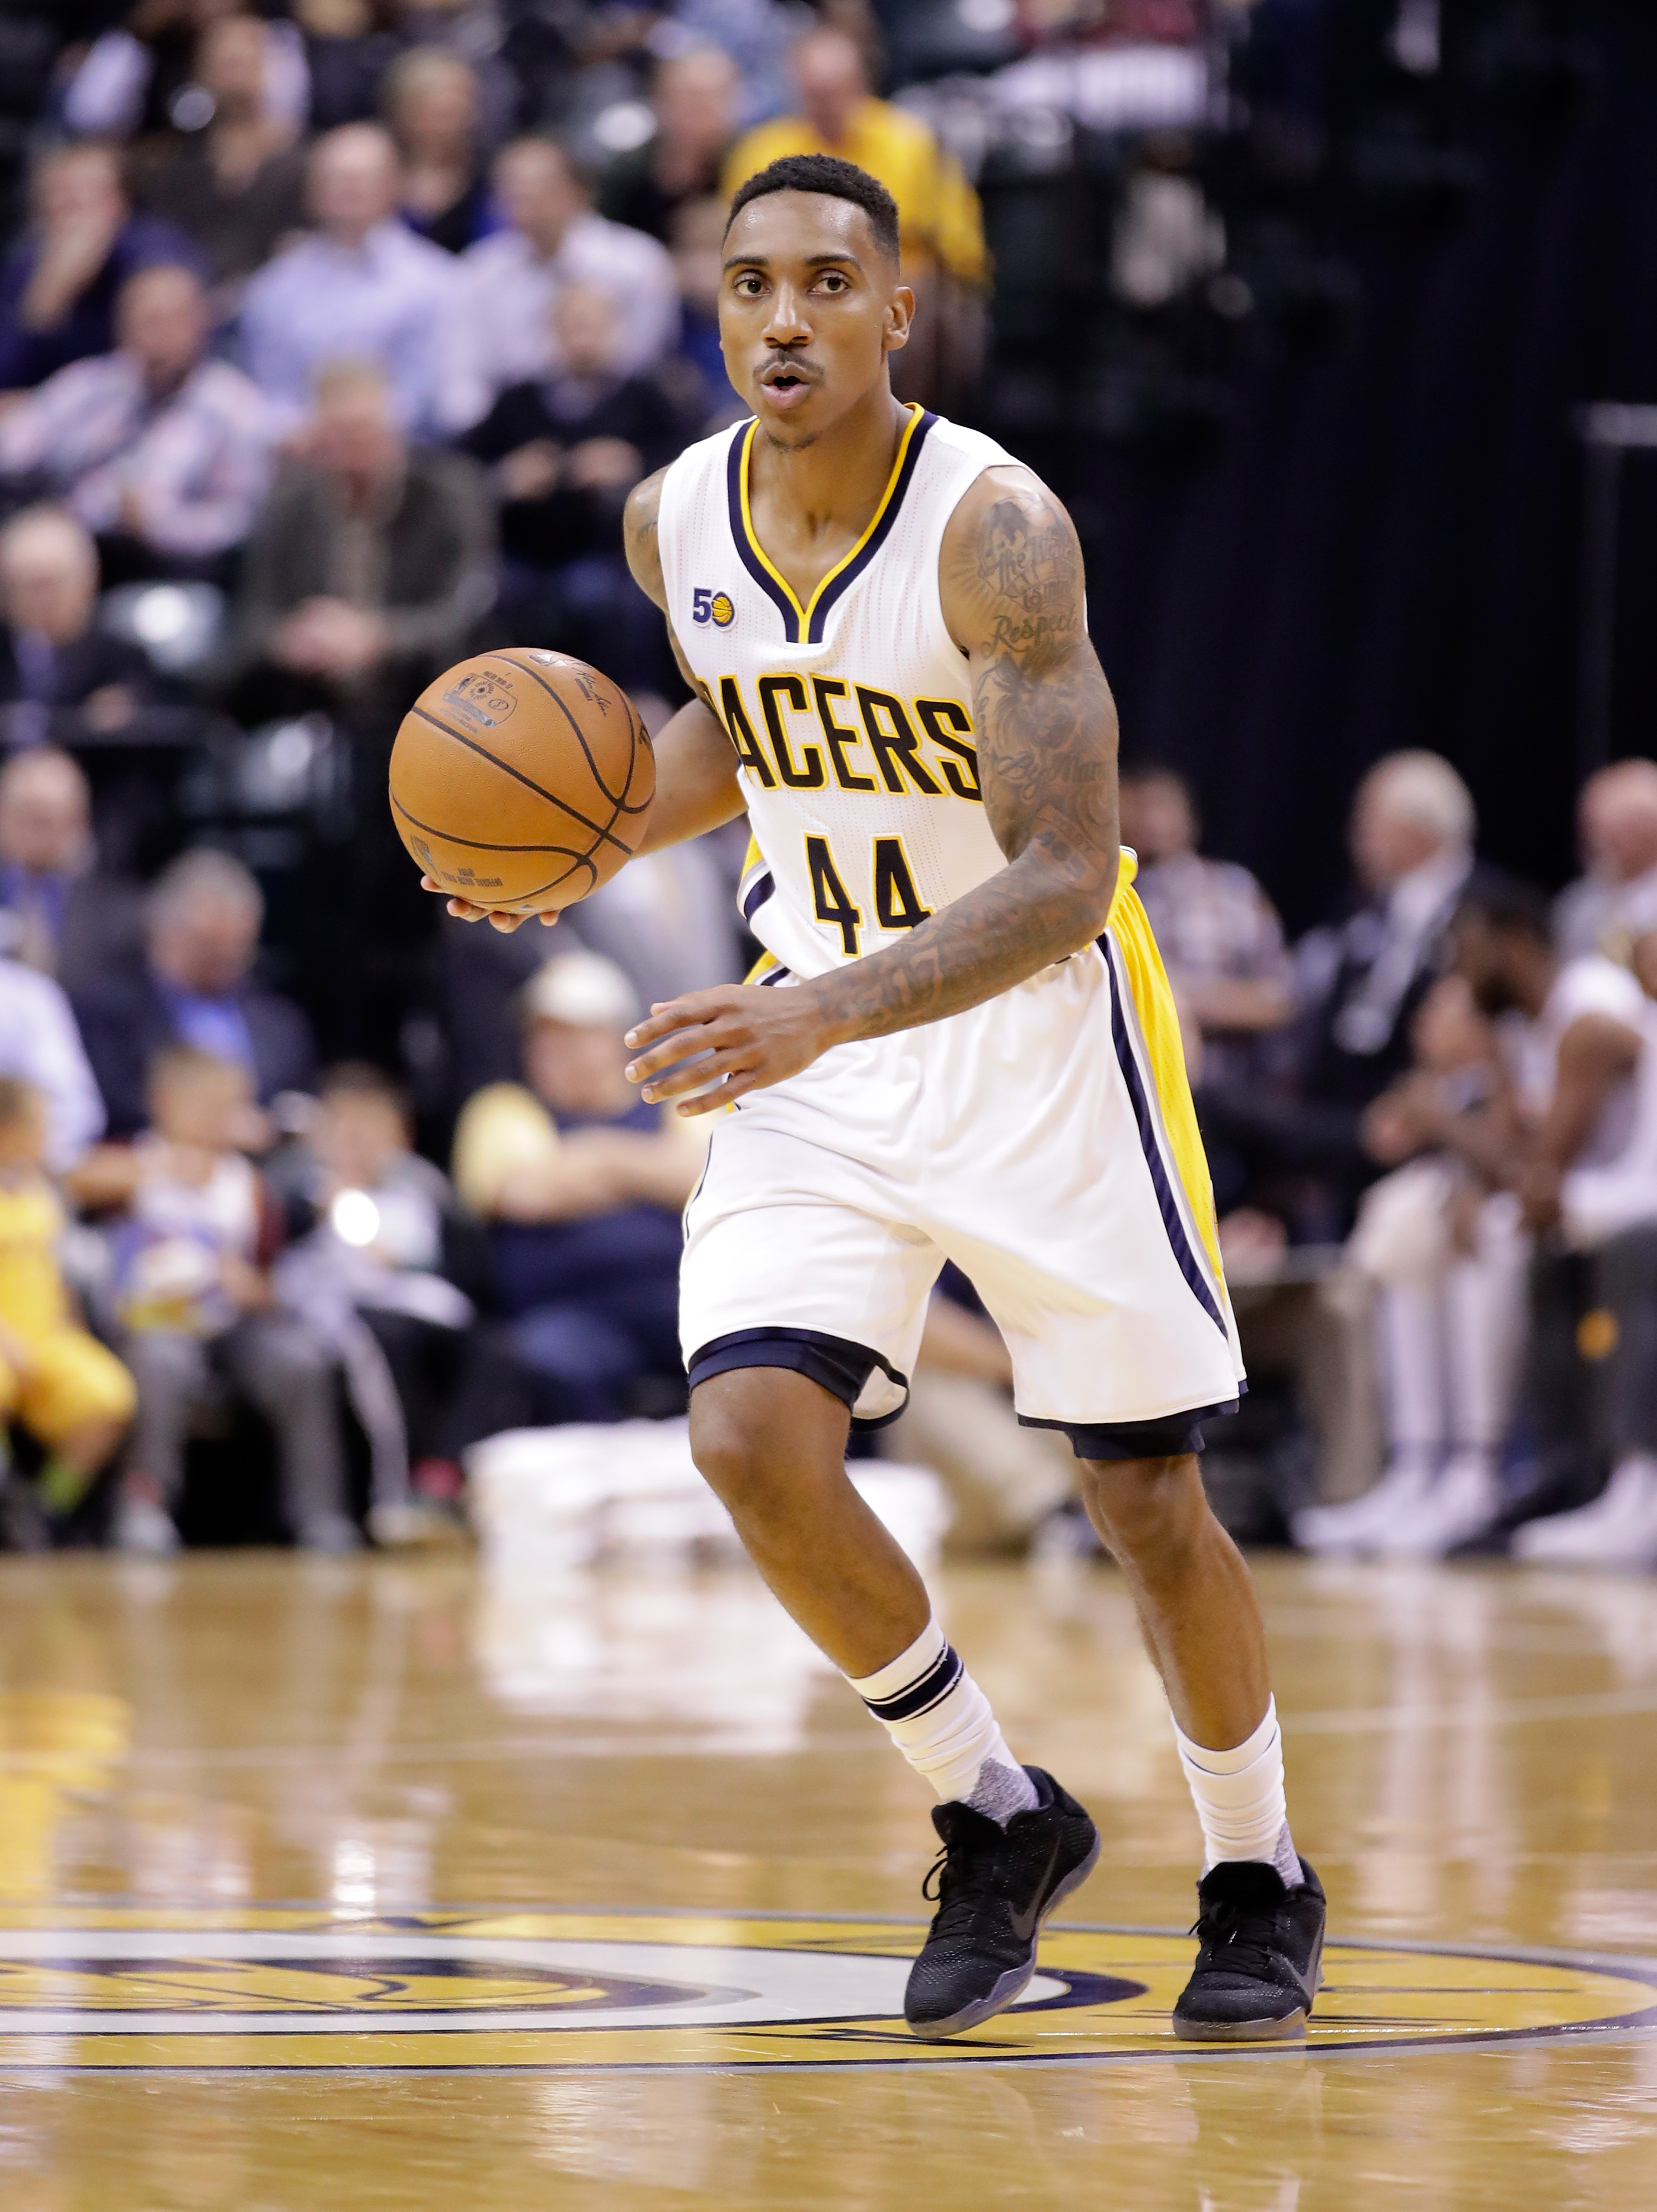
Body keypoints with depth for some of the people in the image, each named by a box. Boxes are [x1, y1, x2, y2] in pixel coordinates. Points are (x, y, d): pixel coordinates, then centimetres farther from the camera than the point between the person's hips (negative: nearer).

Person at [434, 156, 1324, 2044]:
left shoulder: (995, 529, -23)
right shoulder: (678, 521, -5)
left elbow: (1064, 879, -28)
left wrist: (827, 1014, -40)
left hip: (1042, 1036, -4)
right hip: (818, 1041, 5)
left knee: (1146, 1499, 3)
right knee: (748, 1441, -15)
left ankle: (1259, 1885, 27)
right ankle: (994, 1820, 7)